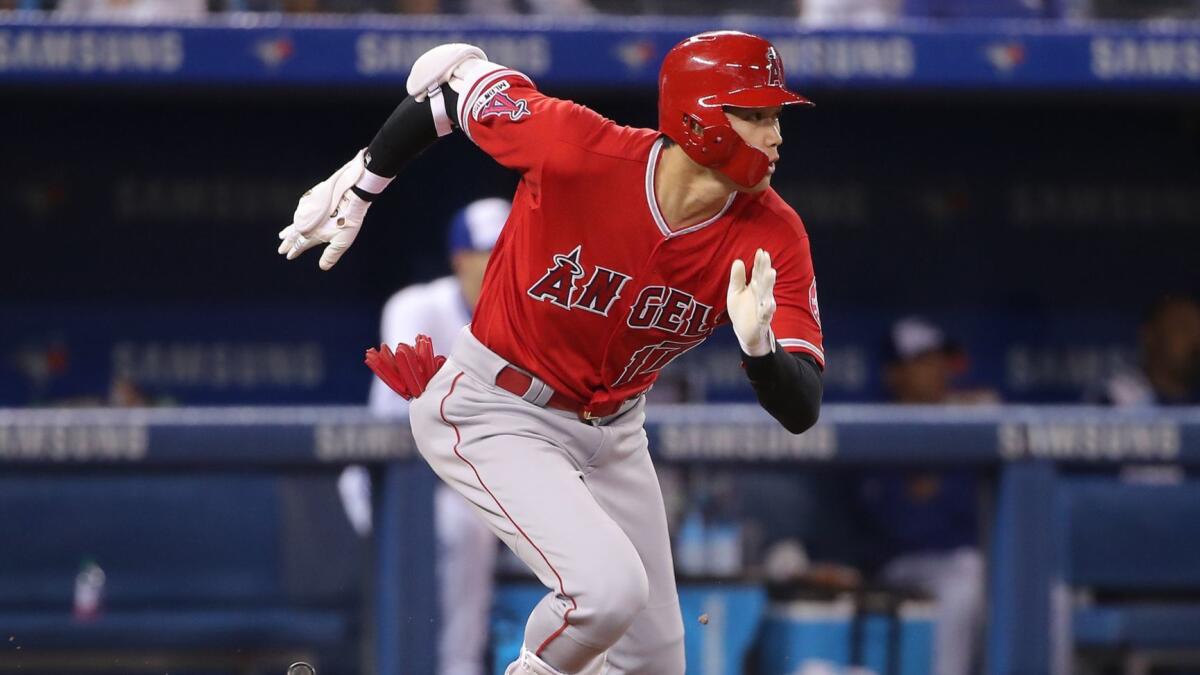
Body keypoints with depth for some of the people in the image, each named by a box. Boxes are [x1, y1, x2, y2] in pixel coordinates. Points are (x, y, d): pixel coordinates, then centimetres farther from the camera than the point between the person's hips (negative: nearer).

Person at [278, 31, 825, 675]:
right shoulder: (578, 149, -28)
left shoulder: (772, 238, -19)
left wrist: (759, 347, -44)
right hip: (495, 413, -5)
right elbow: (456, 78, -11)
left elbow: (801, 411, -21)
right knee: (610, 587, -26)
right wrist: (357, 187, 3)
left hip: (614, 427, 5)